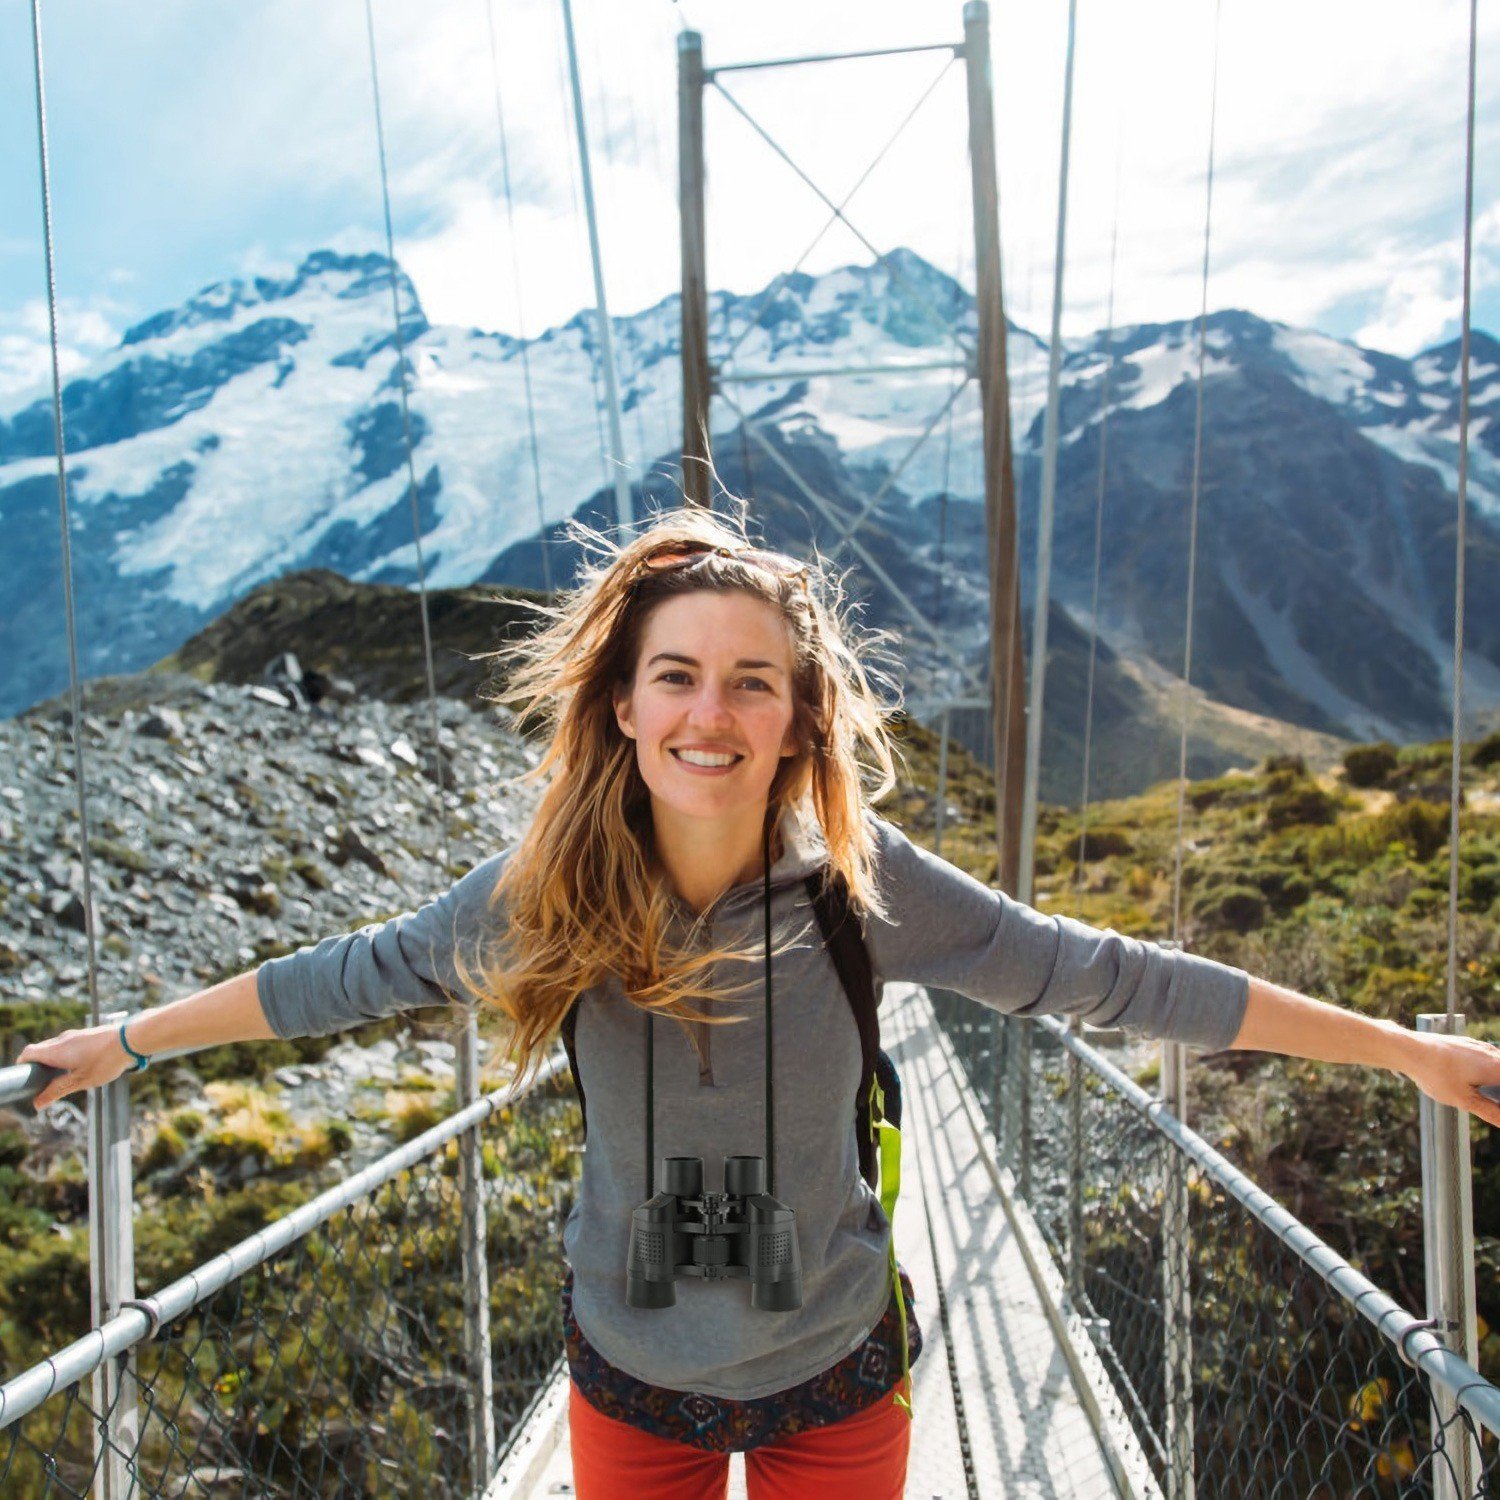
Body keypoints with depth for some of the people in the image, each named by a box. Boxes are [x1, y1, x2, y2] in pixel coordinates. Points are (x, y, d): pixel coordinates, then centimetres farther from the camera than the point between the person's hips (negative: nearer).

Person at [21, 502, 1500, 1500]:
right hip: (630, 1375, 1)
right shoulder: (552, 887, -18)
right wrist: (127, 1038, 6)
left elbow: (1100, 974, -16)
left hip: (833, 1372, -1)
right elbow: (359, 972, -3)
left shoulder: (859, 881, -22)